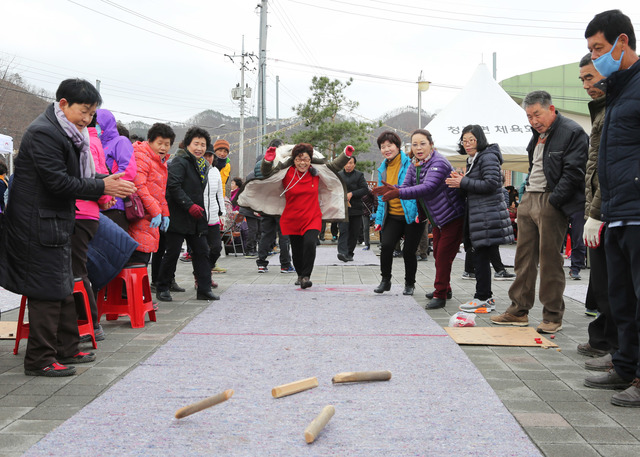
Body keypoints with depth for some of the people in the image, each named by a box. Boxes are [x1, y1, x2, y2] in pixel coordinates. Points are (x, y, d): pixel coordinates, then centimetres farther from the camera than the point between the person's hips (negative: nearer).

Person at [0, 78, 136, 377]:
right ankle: (39, 360, 3)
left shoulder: (68, 133, 13)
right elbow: (57, 182, -22)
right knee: (47, 292, -6)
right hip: (40, 226, -10)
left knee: (63, 289, 16)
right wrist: (102, 188, -19)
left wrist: (103, 186, 2)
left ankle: (66, 350, 26)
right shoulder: (44, 133, -18)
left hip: (57, 223, 10)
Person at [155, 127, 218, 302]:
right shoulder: (179, 162, -10)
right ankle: (162, 288, 10)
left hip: (196, 217, 8)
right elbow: (173, 186, -20)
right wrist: (190, 206, -24)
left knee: (202, 251, 5)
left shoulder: (202, 165, 17)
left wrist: (200, 210, 15)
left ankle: (204, 289, 9)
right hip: (178, 216, -8)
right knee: (173, 253, -3)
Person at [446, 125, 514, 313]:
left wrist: (463, 182, -15)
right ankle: (486, 297, 16)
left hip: (488, 216, -10)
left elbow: (491, 184, -19)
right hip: (477, 215, 10)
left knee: (481, 257, -7)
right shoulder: (472, 160, 21)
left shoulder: (488, 157, -9)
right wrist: (461, 181, 6)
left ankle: (483, 299, -2)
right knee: (480, 257, 10)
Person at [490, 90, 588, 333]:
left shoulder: (572, 132, -9)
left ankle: (553, 317, 4)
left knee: (550, 259, -4)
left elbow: (573, 172, -15)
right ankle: (519, 311, 17)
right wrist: (526, 194, 15)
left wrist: (553, 201, -18)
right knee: (524, 257, 9)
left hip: (551, 203, -8)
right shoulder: (538, 134, 18)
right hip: (529, 199, 8)